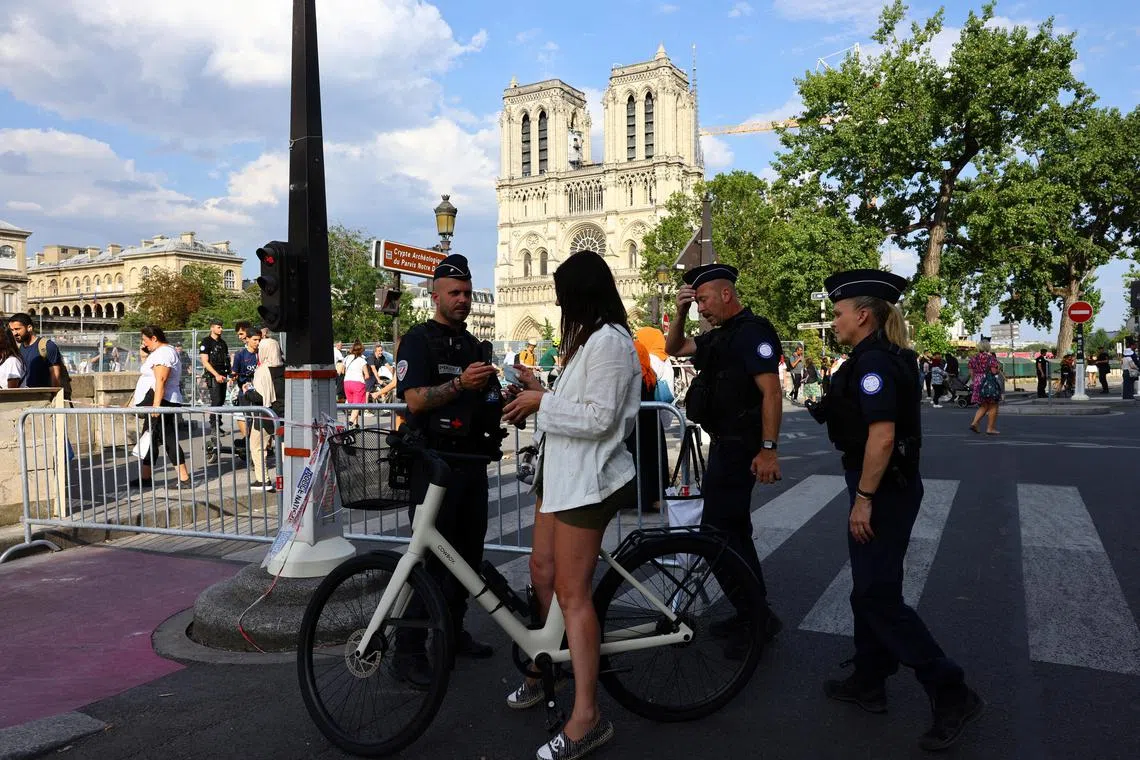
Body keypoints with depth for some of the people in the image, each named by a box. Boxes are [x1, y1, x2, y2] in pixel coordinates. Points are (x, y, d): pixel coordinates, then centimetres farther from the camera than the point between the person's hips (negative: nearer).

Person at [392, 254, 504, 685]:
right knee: (431, 557, -7)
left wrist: (508, 396, 3)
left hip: (472, 462, 8)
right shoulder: (419, 341, -4)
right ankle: (408, 652, 2)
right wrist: (460, 383, -29)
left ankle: (453, 630, 28)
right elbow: (415, 400, -17)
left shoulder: (475, 346, 19)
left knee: (469, 553, 13)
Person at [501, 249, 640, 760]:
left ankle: (587, 718, 1)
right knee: (542, 572, 18)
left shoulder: (609, 341, -16)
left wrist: (542, 403, -14)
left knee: (571, 592, -7)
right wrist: (540, 392, 10)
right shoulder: (588, 338, 17)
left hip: (586, 478, -10)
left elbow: (598, 418, -22)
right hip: (561, 470, 10)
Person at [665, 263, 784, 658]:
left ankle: (757, 619, 1)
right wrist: (679, 311, 8)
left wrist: (768, 449, -25)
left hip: (740, 448, -10)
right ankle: (754, 611, 29)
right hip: (723, 445, 10)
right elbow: (673, 348, 24)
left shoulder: (752, 331, -14)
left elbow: (771, 392, -21)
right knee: (732, 529, 16)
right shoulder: (718, 336, 14)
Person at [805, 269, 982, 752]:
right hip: (887, 486, 10)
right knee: (869, 588, 17)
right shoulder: (886, 356, 12)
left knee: (877, 597, -3)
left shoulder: (872, 360, -19)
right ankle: (868, 682, 30)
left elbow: (882, 435, -26)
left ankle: (952, 694, 6)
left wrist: (863, 499, -23)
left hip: (882, 490, -10)